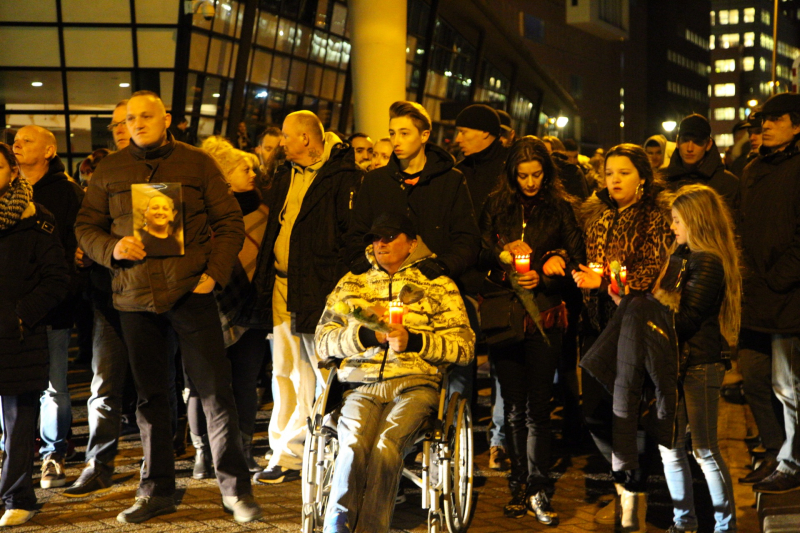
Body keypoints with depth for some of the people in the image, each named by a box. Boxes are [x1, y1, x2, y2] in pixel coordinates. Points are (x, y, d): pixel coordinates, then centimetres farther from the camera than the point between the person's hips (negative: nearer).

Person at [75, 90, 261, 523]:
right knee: (150, 395, 11)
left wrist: (214, 273, -9)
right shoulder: (109, 171, 10)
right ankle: (157, 491, 22)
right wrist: (113, 249, -9)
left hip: (190, 292, -3)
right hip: (135, 296, 3)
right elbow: (85, 227, 12)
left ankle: (235, 488, 6)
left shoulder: (198, 164, 3)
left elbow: (229, 223, 3)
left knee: (215, 390, -5)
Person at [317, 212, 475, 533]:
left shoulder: (439, 286, 16)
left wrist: (414, 341, -9)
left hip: (414, 385, -2)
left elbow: (464, 347, 6)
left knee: (385, 447, -32)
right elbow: (324, 341, 13)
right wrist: (366, 334, -5)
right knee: (353, 446, -30)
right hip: (362, 385, 2)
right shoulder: (351, 284, 24)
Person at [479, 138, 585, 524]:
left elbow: (576, 258, 3)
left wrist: (543, 277, -12)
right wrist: (503, 252, -11)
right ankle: (520, 486, 14)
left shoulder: (559, 209, 6)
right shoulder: (495, 207, 9)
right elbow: (480, 257, 9)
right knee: (514, 408, 6)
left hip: (545, 317, -2)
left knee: (537, 408, -4)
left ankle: (538, 491, 0)